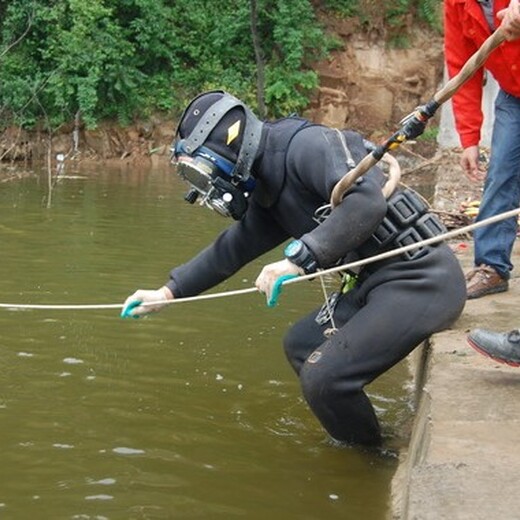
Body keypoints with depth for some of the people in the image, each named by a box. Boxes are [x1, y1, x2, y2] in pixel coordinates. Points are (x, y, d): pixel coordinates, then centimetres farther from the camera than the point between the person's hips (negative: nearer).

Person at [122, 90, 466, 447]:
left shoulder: (306, 145, -16)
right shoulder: (270, 190, 14)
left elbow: (367, 201, -30)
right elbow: (232, 248, 27)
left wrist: (299, 258, -30)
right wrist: (169, 292, 28)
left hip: (421, 279, -10)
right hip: (379, 281, 10)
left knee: (324, 378, -15)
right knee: (301, 346, 18)